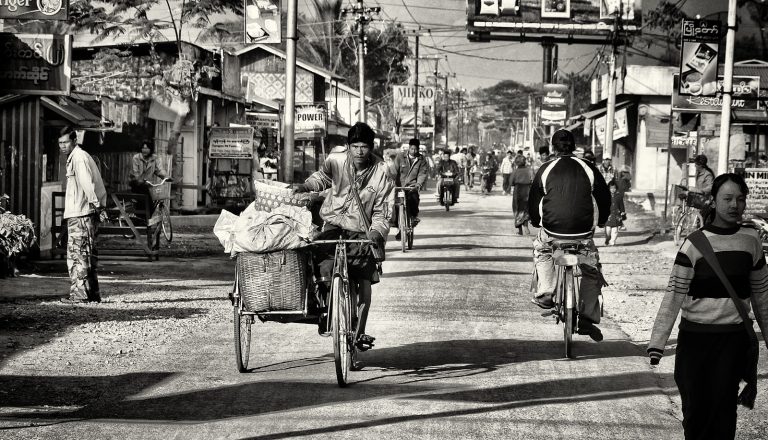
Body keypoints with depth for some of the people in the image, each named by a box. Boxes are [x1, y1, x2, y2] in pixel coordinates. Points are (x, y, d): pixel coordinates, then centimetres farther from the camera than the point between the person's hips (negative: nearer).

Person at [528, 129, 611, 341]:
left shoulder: (546, 169, 4)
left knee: (542, 251, 33)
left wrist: (535, 221, 31)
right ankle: (587, 318, 6)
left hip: (552, 230, 0)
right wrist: (601, 220, 32)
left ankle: (545, 294, 20)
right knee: (591, 271, 16)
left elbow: (534, 200, 11)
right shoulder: (588, 169, 5)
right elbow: (605, 197, 13)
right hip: (584, 232, 0)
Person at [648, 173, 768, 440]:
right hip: (695, 336, -1)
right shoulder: (696, 243, -7)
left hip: (734, 338, 2)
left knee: (723, 407, -3)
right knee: (695, 409, 3)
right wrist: (657, 343, -16)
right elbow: (673, 295, -10)